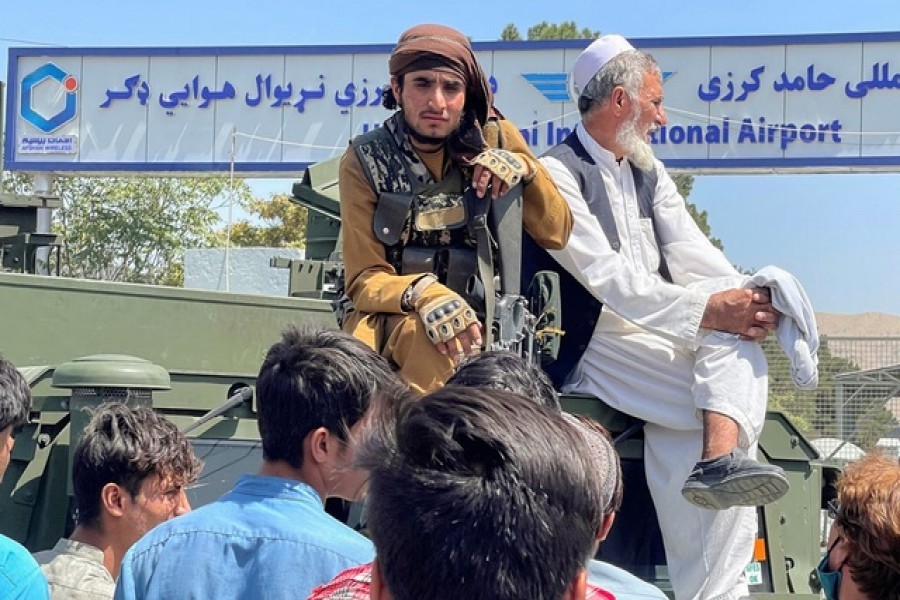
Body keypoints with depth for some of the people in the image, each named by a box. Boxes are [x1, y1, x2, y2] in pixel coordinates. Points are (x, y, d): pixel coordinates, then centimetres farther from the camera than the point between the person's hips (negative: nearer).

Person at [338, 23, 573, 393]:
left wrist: (524, 167, -15)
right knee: (421, 331, -35)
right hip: (385, 314, -1)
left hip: (473, 318, 1)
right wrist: (421, 293, -30)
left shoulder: (493, 139, 0)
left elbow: (556, 233, 3)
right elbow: (364, 279, -8)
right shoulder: (365, 161, -5)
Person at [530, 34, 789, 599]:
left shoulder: (649, 171, 17)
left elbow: (689, 252, 5)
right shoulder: (557, 174, -8)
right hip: (593, 347, -7)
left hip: (661, 336, 7)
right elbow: (608, 277, -19)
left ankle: (721, 459, -40)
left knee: (737, 337, -24)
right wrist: (707, 311, -27)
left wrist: (748, 298, -16)